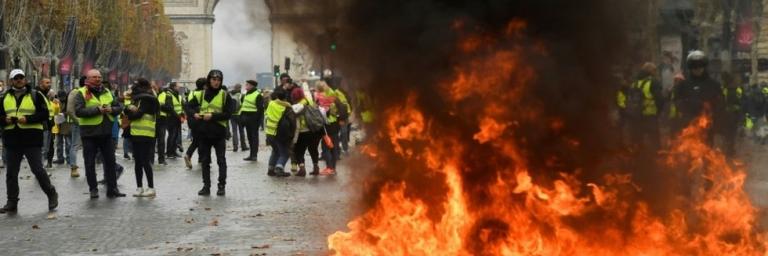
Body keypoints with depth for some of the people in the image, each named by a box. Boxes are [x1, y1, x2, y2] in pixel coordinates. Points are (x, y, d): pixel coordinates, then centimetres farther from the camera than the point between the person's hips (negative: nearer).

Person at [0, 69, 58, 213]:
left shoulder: (35, 95, 1)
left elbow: (44, 115, -5)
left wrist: (28, 119, -18)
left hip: (31, 140, -4)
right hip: (12, 140, 4)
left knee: (38, 170, -5)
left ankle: (51, 195, 11)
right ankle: (12, 202, 14)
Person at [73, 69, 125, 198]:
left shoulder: (106, 92, 11)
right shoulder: (82, 93, -5)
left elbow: (119, 107, 12)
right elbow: (78, 111, -18)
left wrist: (111, 109, -11)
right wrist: (97, 110, -22)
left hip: (106, 133, 5)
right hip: (89, 134, -5)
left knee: (110, 161, 7)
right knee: (90, 163, 3)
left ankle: (112, 189, 14)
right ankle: (93, 189, 12)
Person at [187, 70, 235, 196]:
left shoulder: (224, 95, -3)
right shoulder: (201, 94, 7)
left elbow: (229, 113, -11)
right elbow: (189, 106, 14)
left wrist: (213, 116, -20)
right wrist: (194, 114, -7)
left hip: (219, 133, -3)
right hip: (204, 132, 3)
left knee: (221, 160, 2)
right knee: (205, 161, 8)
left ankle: (221, 186, 8)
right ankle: (206, 186, 14)